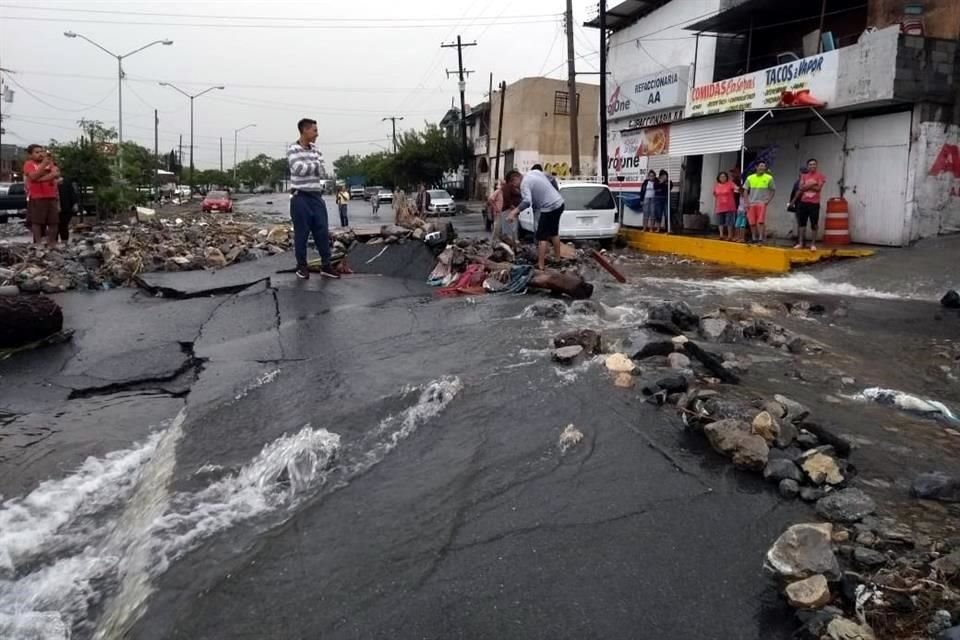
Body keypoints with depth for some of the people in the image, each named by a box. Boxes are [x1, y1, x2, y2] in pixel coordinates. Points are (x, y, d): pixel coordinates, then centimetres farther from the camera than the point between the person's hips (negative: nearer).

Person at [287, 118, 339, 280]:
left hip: (317, 197, 5)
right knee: (301, 233, 0)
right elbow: (299, 168, -20)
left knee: (323, 231, 4)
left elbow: (320, 171, 4)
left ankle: (326, 265, 11)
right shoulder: (293, 150, -6)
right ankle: (302, 266, 11)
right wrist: (315, 164, -6)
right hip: (301, 197, -5)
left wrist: (308, 166, -12)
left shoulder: (316, 150, 12)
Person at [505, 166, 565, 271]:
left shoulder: (524, 184, -16)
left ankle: (540, 265, -5)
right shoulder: (534, 172, 10)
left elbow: (527, 201, -33)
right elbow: (550, 180, 23)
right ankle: (557, 258, 36)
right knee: (554, 232, 24)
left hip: (550, 208, -9)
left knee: (542, 236, -4)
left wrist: (514, 212, -35)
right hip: (559, 203, 9)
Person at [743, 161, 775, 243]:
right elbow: (746, 191, 9)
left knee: (761, 221, -13)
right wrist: (746, 202, 1)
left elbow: (773, 190, 7)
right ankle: (754, 238, 14)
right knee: (752, 222, 4)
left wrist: (768, 200, -3)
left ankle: (761, 237, -12)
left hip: (762, 203, -2)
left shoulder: (769, 178, 0)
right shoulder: (750, 178, 5)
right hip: (751, 203, 2)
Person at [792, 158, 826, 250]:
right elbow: (801, 188, 0)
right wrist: (811, 184, -10)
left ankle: (813, 244, 5)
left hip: (814, 203, -4)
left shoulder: (820, 176, -1)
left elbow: (818, 188, -12)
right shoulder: (804, 176, 10)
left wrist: (806, 186, -9)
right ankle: (800, 243, 13)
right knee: (802, 223, 6)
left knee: (814, 224, -1)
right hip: (803, 202, 4)